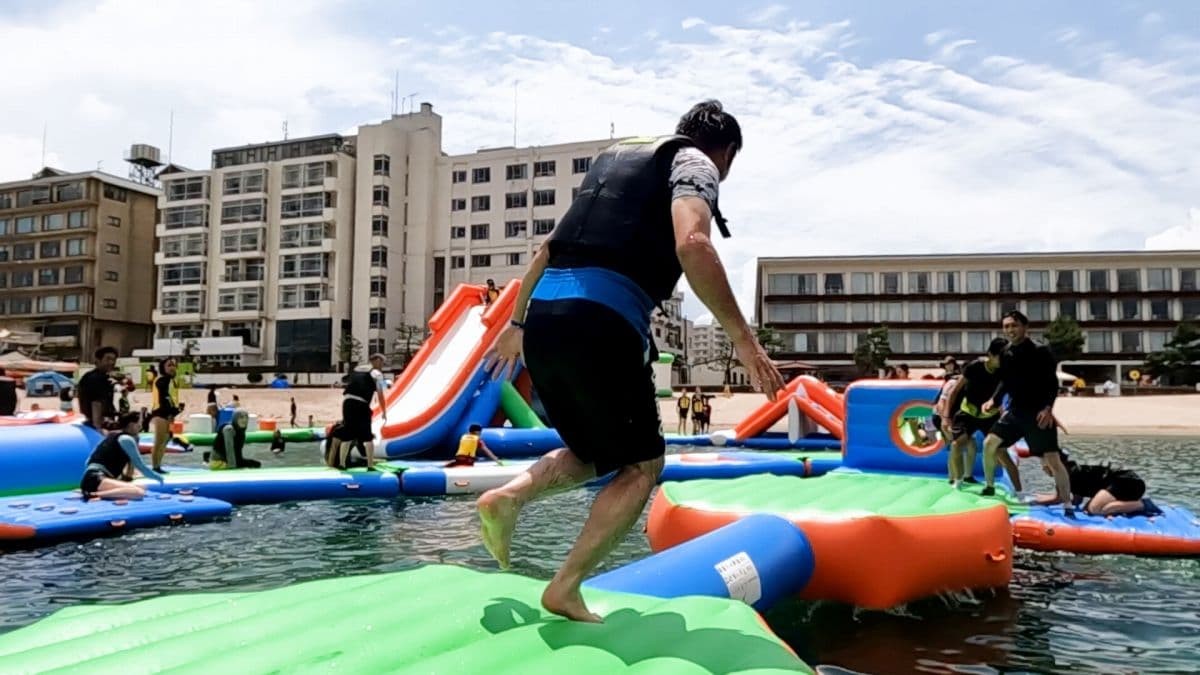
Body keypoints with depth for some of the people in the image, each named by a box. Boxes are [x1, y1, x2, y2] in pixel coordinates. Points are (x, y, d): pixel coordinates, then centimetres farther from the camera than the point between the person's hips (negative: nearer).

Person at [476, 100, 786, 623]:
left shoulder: (616, 159, 30)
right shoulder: (694, 163, 8)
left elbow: (551, 248, 30)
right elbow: (692, 247, -14)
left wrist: (517, 323, 36)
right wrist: (741, 337, -13)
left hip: (543, 315, 7)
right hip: (600, 322, -7)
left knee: (597, 453, 24)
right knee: (641, 463, 9)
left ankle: (508, 497, 3)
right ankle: (565, 589, 4)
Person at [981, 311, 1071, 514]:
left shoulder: (1040, 352, -11)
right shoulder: (1006, 354, 6)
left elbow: (1052, 383, -13)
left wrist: (1048, 408, -26)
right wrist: (994, 401, 4)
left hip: (1038, 413, -6)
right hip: (1015, 411, 6)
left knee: (1052, 458, -7)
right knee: (989, 443, 0)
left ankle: (1067, 506, 1)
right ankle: (989, 488, 17)